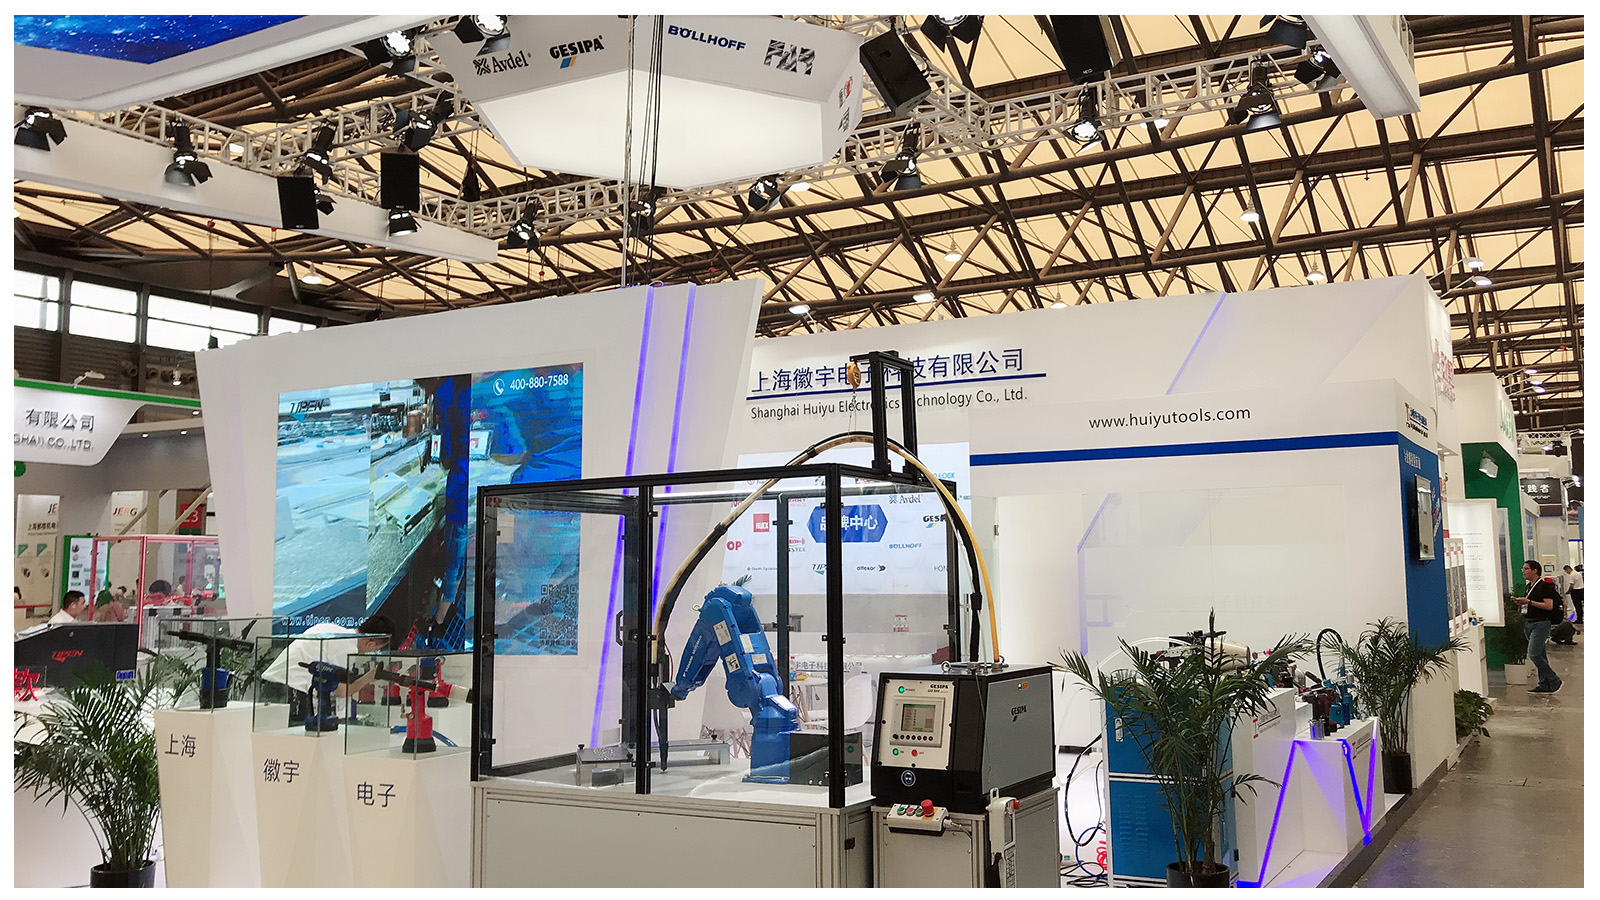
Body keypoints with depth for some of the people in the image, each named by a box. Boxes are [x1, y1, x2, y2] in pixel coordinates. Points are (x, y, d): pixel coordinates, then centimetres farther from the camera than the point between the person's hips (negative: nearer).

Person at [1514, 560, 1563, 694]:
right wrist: (1522, 603, 6)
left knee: (1533, 654, -14)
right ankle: (1545, 685, 15)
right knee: (1540, 655, 11)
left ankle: (1554, 680, -1)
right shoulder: (1529, 586, 15)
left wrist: (1528, 602, -20)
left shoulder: (1544, 586, -12)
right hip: (1529, 623, 9)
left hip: (1541, 623, -9)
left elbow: (1549, 606, -20)